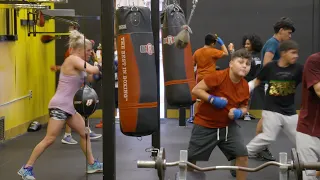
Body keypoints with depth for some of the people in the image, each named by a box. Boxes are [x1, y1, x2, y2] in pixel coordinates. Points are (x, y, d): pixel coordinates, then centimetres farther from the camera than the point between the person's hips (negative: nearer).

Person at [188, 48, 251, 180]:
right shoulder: (218, 76, -21)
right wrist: (213, 99, -30)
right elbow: (196, 90, -18)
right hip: (205, 125, -4)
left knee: (243, 155, -7)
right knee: (191, 159, 4)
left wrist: (239, 112, -13)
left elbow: (244, 107, 10)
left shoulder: (245, 86, -5)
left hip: (228, 125, 4)